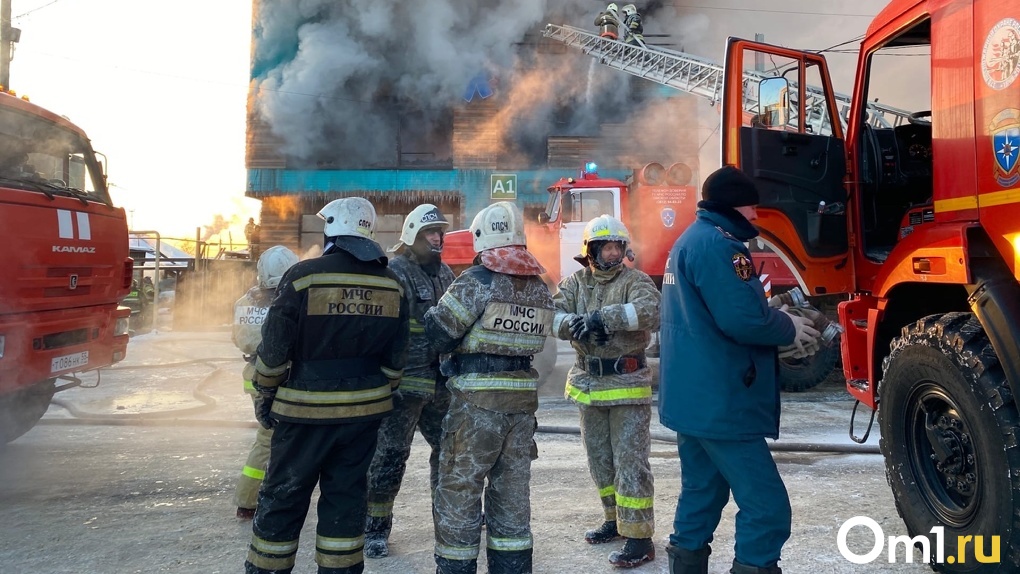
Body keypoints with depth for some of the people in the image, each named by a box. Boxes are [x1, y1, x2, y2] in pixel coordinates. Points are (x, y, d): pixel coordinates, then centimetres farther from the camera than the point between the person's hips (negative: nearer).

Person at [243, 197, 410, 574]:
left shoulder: (304, 275, -11)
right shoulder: (391, 284, 2)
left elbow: (275, 348, -9)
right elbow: (395, 358, 6)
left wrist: (264, 395, 4)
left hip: (307, 409, -3)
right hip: (364, 410, 4)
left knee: (283, 498, 10)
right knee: (346, 497, 14)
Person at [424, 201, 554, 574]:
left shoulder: (478, 279, -12)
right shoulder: (540, 287, 8)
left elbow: (438, 331, -12)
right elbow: (534, 338, 11)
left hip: (477, 401, -6)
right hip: (523, 398, 6)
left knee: (459, 491, 6)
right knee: (513, 494, 16)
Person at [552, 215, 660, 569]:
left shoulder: (634, 280, -6)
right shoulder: (575, 283, 6)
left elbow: (651, 310, -26)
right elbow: (553, 316, -9)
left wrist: (605, 317, -32)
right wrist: (574, 323, -30)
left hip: (628, 384, -5)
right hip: (589, 383, 5)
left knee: (631, 463, -3)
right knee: (599, 460, 17)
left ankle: (639, 538, 4)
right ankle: (615, 520, 34)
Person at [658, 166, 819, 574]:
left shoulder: (690, 239, 17)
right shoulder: (717, 243, -16)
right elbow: (743, 319, -24)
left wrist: (774, 315, 11)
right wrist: (789, 328, -6)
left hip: (693, 398, 11)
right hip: (719, 403, -11)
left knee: (701, 496, 18)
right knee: (766, 507, -6)